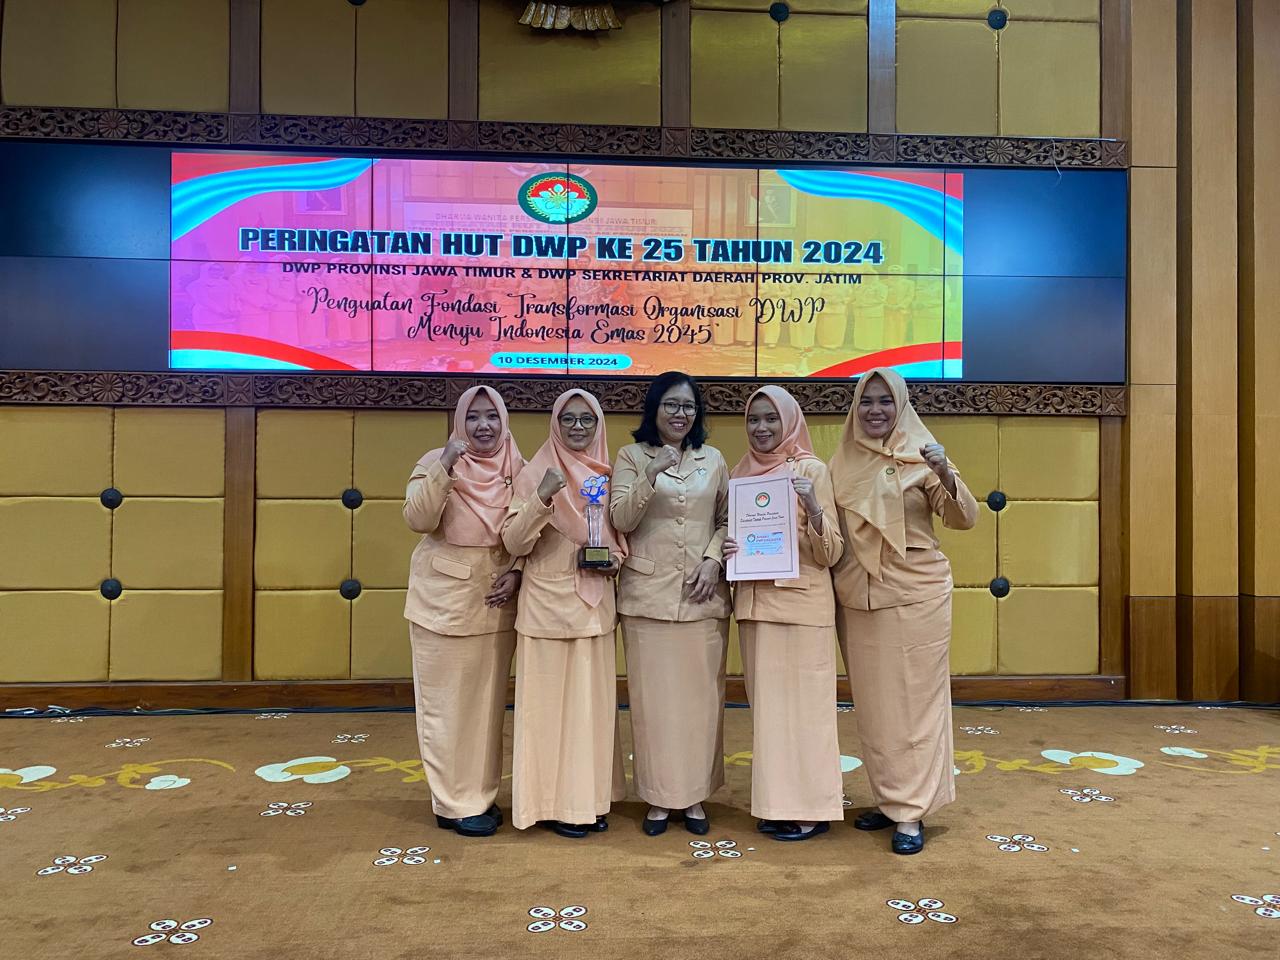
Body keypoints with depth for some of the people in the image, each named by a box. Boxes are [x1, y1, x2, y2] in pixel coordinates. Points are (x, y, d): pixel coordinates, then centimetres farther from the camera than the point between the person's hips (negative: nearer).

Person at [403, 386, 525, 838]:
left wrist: (517, 572, -8)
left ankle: (481, 794, 28)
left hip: (495, 602, 4)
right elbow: (418, 520, -20)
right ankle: (454, 803, 16)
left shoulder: (518, 469, 2)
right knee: (448, 701, 4)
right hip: (444, 601, -4)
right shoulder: (436, 462, -7)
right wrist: (444, 467, -29)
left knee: (488, 699, 13)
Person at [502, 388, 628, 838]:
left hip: (596, 604, 5)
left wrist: (615, 559, -2)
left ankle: (589, 797, 23)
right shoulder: (536, 473, -6)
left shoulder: (607, 475, 8)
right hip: (549, 603, -4)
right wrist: (542, 498, -25)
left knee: (593, 700, 10)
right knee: (550, 700, 1)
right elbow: (514, 542, -11)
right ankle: (554, 802, 14)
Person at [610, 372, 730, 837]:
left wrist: (713, 560, -5)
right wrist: (650, 477, -20)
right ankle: (659, 796, 15)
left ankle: (694, 794, 19)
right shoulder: (631, 457, 3)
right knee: (653, 695, 2)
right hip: (649, 593, -2)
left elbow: (728, 520, 11)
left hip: (703, 594, 2)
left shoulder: (713, 459, 9)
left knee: (701, 694, 5)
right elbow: (621, 520, -7)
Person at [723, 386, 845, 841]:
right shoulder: (740, 472, 10)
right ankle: (775, 801, 22)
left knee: (802, 701, 0)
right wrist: (727, 549, -4)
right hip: (754, 602, 5)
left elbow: (831, 552, -7)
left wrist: (813, 506, -24)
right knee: (766, 702, 10)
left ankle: (809, 807, 12)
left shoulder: (811, 469, -4)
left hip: (802, 602, -5)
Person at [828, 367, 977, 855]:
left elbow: (964, 519, -12)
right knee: (872, 704, 12)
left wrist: (946, 474, -28)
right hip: (858, 600, 4)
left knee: (913, 701, 2)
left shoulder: (920, 456, -4)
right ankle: (887, 798, 26)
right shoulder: (842, 463, 8)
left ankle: (910, 813, 11)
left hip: (915, 597, -4)